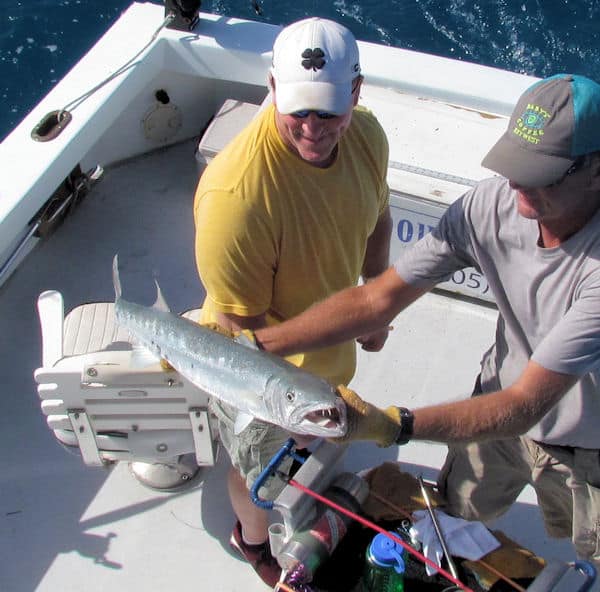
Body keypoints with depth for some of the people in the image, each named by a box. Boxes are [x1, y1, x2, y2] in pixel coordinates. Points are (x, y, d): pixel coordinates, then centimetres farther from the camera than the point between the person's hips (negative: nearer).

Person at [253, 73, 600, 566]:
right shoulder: (492, 204, -24)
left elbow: (525, 405, -38)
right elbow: (378, 300, -22)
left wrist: (391, 425, -50)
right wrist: (253, 344, -29)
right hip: (502, 402, 4)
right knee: (454, 515, 24)